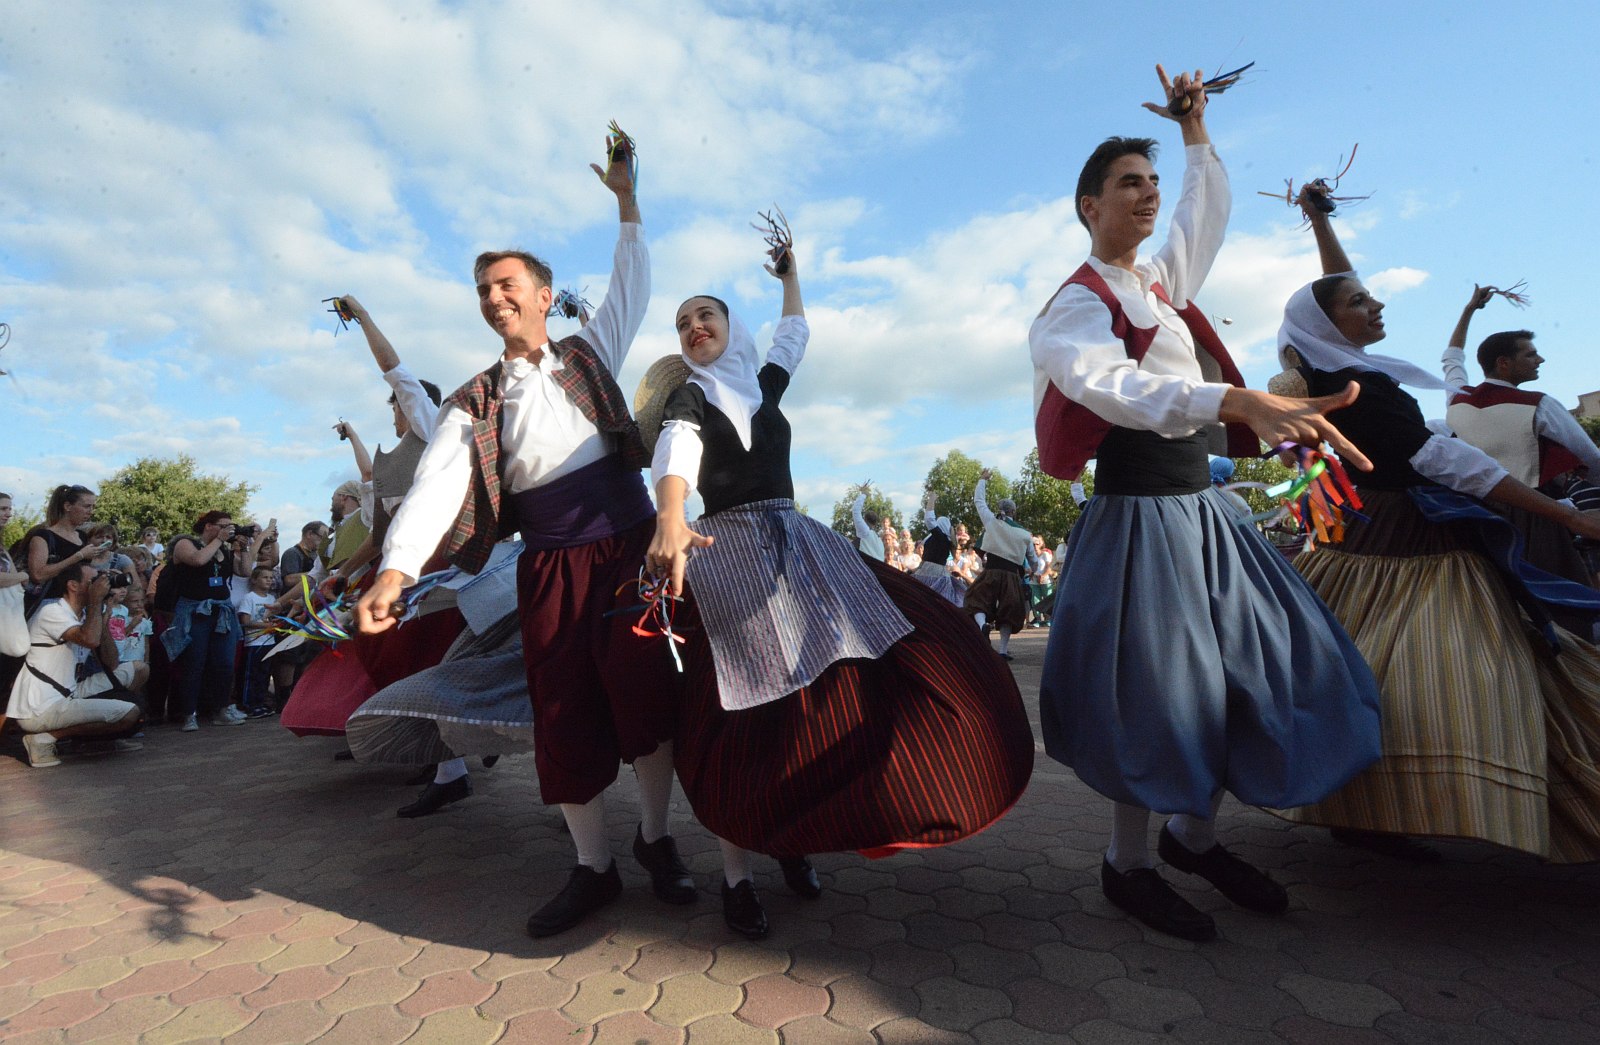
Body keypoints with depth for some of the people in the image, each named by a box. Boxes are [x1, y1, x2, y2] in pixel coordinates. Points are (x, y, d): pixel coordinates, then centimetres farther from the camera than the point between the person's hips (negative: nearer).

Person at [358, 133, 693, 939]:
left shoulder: (590, 354, 13)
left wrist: (625, 196, 19)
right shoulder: (474, 403, 9)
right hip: (551, 565, 1)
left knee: (643, 692, -7)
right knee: (565, 715, 3)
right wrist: (395, 571, -21)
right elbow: (435, 487, -5)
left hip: (631, 547, -1)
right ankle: (593, 868, 21)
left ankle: (656, 839, 17)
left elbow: (632, 285, 17)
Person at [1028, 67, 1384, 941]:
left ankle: (1195, 836, 27)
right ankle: (1128, 866, 18)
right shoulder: (1077, 305, -11)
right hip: (1141, 514, -9)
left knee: (1258, 668, 10)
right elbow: (1117, 386, -32)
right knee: (1154, 689, -3)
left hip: (1201, 506, 9)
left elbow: (1209, 209, 34)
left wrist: (1194, 126, 32)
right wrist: (1244, 403, -45)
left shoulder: (1162, 278, 15)